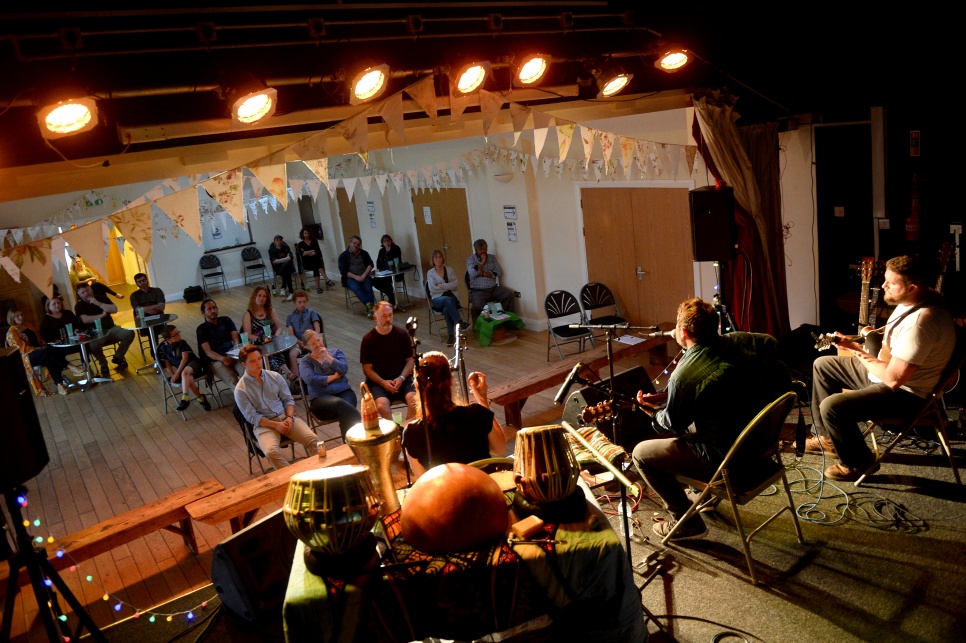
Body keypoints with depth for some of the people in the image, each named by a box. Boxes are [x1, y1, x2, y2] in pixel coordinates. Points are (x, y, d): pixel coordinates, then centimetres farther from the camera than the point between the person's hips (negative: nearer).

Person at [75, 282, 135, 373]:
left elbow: (114, 309, -3)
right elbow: (85, 320, -14)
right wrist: (102, 315, -6)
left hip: (111, 329, 4)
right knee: (93, 344, -38)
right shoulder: (79, 305, 3)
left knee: (130, 333, -20)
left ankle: (118, 357, 2)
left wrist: (98, 303, -8)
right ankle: (103, 363, -6)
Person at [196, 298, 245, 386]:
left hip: (233, 356, 3)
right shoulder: (201, 329, 9)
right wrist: (223, 358, -22)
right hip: (216, 360, -2)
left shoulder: (226, 320, 20)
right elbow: (208, 352, -1)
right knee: (232, 380, -33)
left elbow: (236, 340, 10)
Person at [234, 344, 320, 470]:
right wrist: (275, 425, -17)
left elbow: (288, 399, 10)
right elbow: (252, 417, -7)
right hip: (264, 424, -3)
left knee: (313, 439, -20)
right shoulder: (240, 389, -4)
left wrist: (290, 417, -9)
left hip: (286, 417, 3)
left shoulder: (275, 377, 7)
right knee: (271, 451, -35)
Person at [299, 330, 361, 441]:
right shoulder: (305, 361, 11)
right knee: (339, 403, -36)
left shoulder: (336, 352, 17)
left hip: (344, 391, 2)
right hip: (320, 398, -2)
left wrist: (328, 357, -5)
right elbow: (311, 379, -8)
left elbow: (344, 369, -1)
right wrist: (334, 377, -2)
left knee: (344, 412, -33)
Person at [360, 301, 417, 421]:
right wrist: (383, 382, -15)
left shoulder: (402, 334, 3)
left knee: (414, 401, -28)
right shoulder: (368, 339, -1)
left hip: (402, 377, 1)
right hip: (378, 381, -1)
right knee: (382, 405, -32)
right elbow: (367, 368, 0)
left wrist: (401, 378, -11)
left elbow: (410, 360, 7)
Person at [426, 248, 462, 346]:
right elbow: (433, 289, -7)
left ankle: (451, 335, -35)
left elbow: (456, 285, -2)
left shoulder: (450, 270, 11)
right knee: (447, 300, -39)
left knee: (446, 309, -35)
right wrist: (449, 285, -5)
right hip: (438, 299, -1)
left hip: (452, 297, 1)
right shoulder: (430, 273, 7)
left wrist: (441, 285, -9)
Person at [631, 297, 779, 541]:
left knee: (641, 453, 5)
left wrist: (651, 410, 10)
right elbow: (771, 343, 17)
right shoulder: (740, 341, -7)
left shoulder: (684, 376, -26)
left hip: (728, 460, -8)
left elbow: (672, 425, -11)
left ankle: (687, 523, 13)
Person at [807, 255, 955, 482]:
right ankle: (826, 437, 25)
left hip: (905, 392, -11)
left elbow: (893, 378, -31)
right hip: (886, 369, 11)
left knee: (831, 406, -24)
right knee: (822, 365, 15)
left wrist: (862, 356, -15)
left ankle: (859, 463, 4)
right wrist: (858, 346, 1)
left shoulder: (921, 322, -34)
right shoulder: (914, 301, -2)